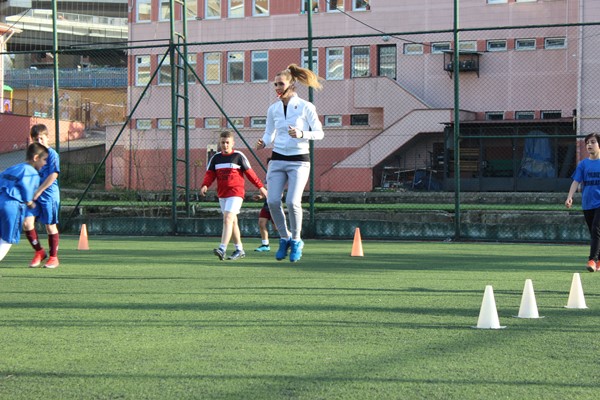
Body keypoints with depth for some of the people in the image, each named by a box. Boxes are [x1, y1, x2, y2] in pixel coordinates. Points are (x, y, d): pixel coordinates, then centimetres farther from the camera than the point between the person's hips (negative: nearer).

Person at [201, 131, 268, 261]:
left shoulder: (239, 156, -2)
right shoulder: (216, 158, 10)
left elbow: (249, 172, 2)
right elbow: (210, 174, 5)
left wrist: (260, 187, 4)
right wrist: (205, 185, -13)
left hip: (236, 192, -6)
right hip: (222, 194, 6)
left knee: (228, 219, -19)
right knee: (233, 221, 13)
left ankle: (222, 249, -28)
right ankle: (239, 250, 22)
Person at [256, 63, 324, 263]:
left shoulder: (306, 107, -5)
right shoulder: (273, 109, 8)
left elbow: (319, 133, -5)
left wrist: (301, 134, -22)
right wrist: (263, 143, -6)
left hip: (299, 161, -4)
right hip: (277, 160, 4)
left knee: (292, 202, -17)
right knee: (272, 201, -9)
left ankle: (296, 240, 3)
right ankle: (284, 238, 11)